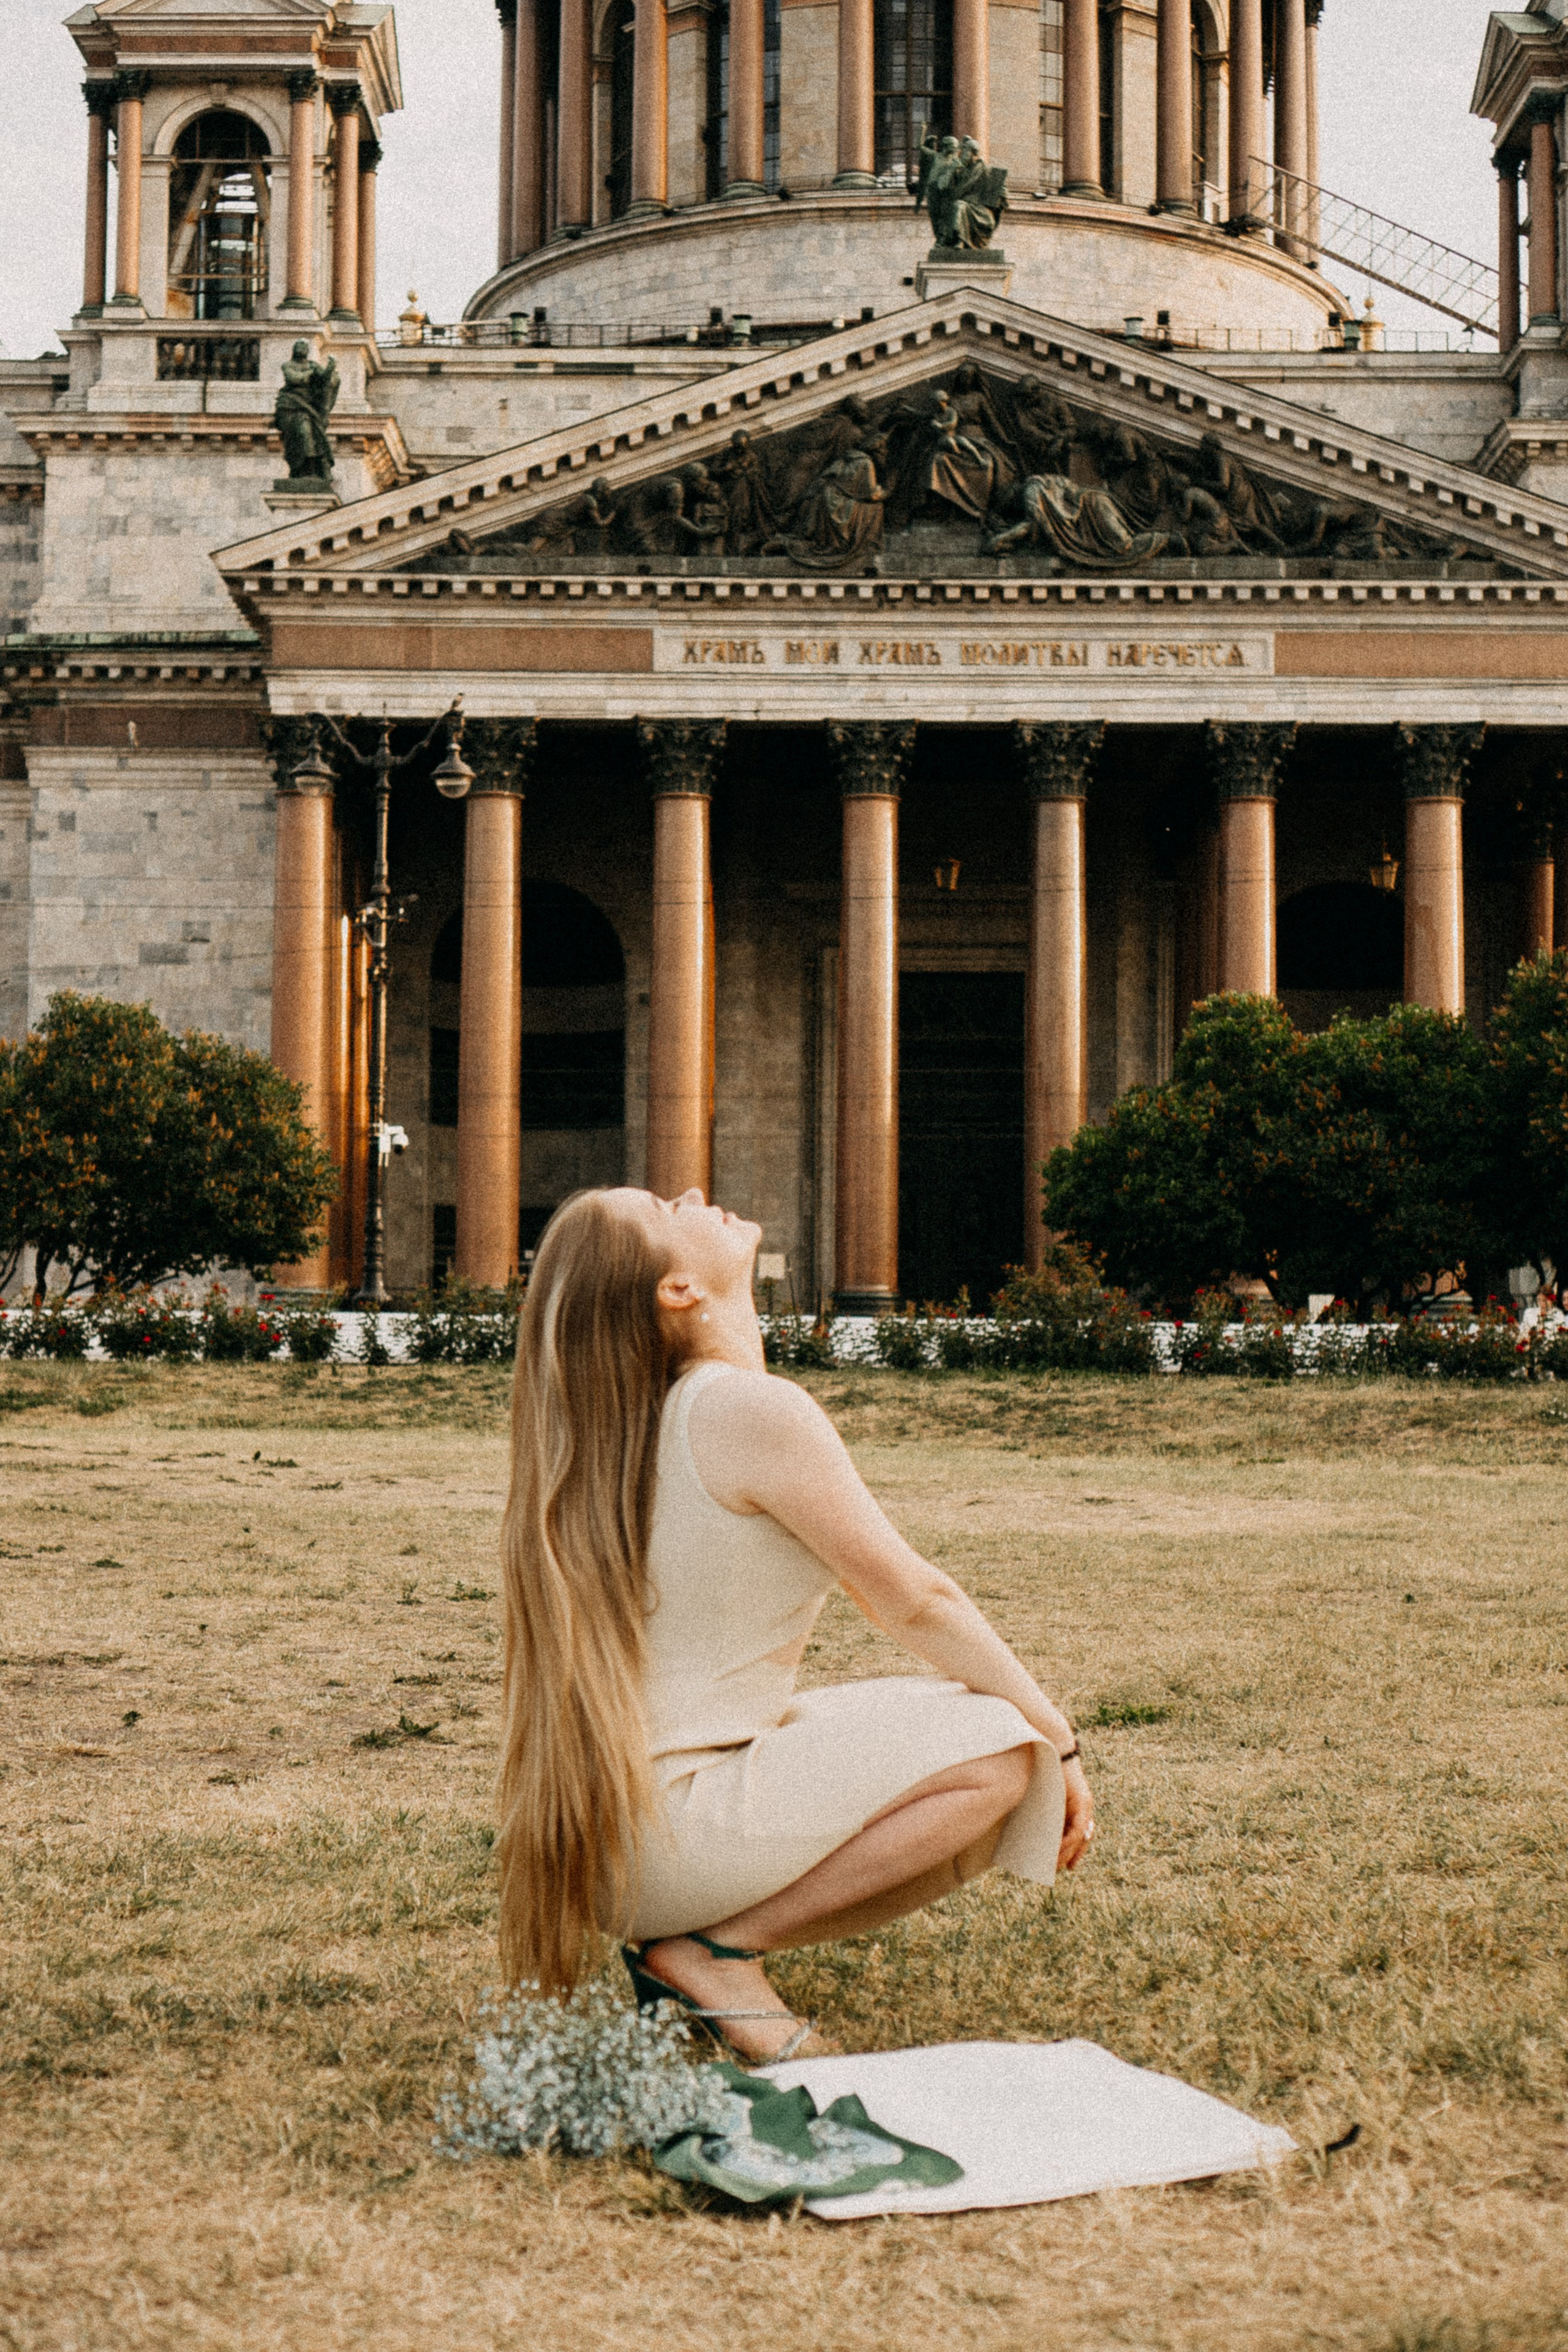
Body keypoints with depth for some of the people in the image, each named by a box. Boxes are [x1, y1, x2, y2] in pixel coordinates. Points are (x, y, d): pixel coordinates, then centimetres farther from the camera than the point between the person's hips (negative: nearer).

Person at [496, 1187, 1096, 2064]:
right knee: (996, 1748, -14)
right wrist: (1057, 1737, 0)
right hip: (670, 1823, -9)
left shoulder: (672, 1408, 11)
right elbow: (915, 1601, -13)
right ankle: (717, 1951, -7)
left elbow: (871, 1584, 16)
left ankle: (696, 1945, 8)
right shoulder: (756, 1410, -19)